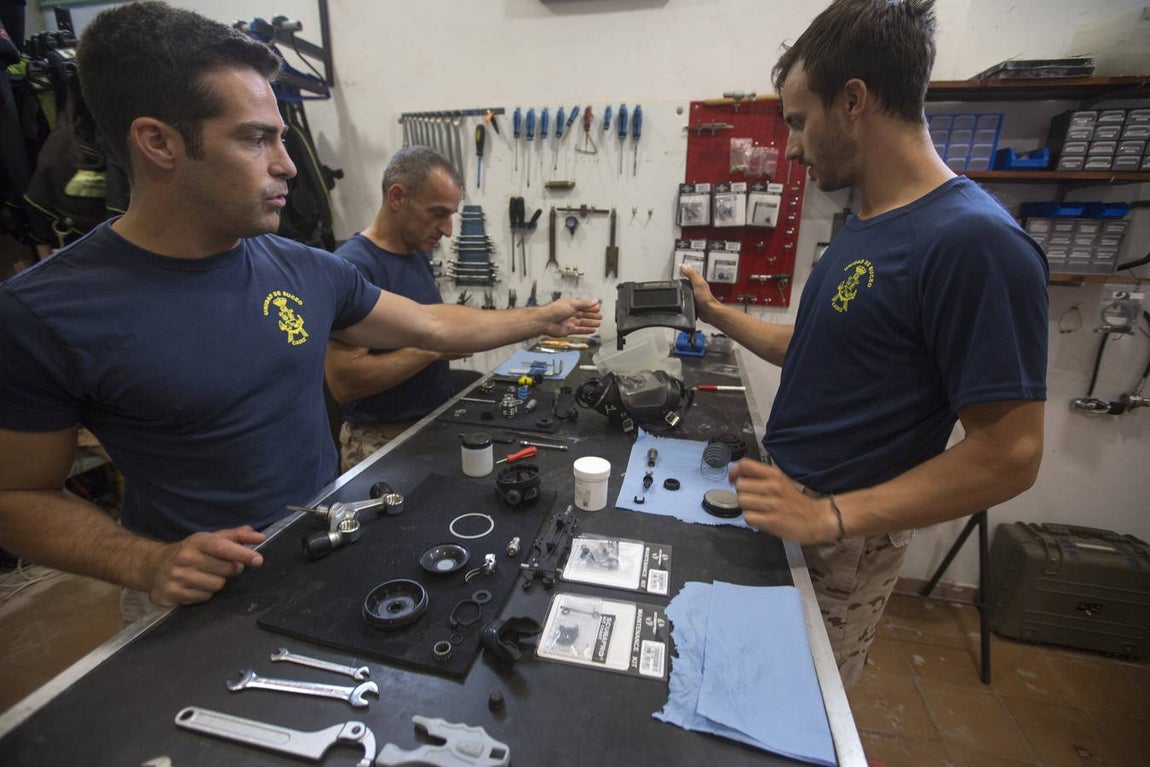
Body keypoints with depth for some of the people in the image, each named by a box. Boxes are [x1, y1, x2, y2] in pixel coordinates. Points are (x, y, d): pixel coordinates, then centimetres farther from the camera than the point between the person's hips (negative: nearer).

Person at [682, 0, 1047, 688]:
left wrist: (831, 517, -26)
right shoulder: (866, 228, 4)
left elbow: (1010, 454, -23)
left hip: (842, 541, -8)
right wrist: (718, 314, 13)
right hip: (788, 503, 8)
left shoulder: (974, 241, -24)